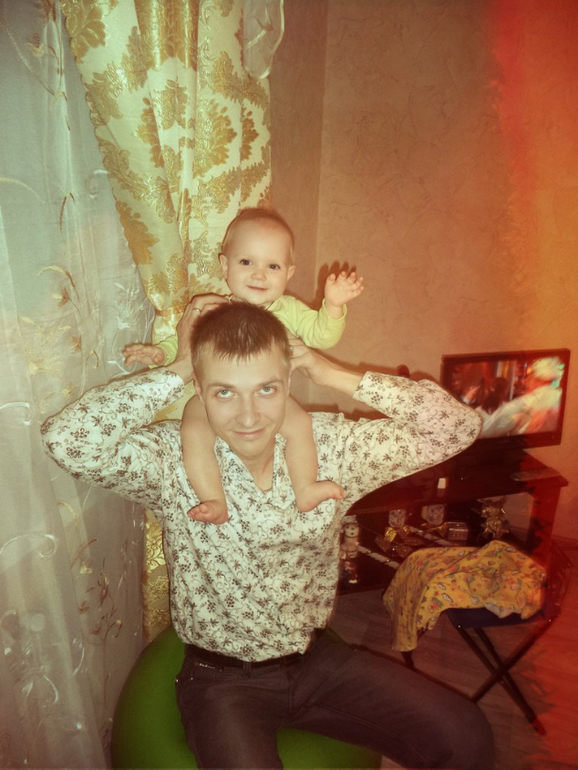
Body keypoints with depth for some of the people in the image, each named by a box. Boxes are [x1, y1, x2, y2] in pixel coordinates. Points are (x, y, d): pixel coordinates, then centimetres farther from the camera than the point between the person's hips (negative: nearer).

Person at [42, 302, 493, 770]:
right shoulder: (173, 459, -18)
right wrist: (175, 374, -25)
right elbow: (66, 440, -35)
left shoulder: (330, 444, -10)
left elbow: (457, 428, -12)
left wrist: (339, 377, -19)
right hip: (222, 679, -2)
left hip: (319, 658, 3)